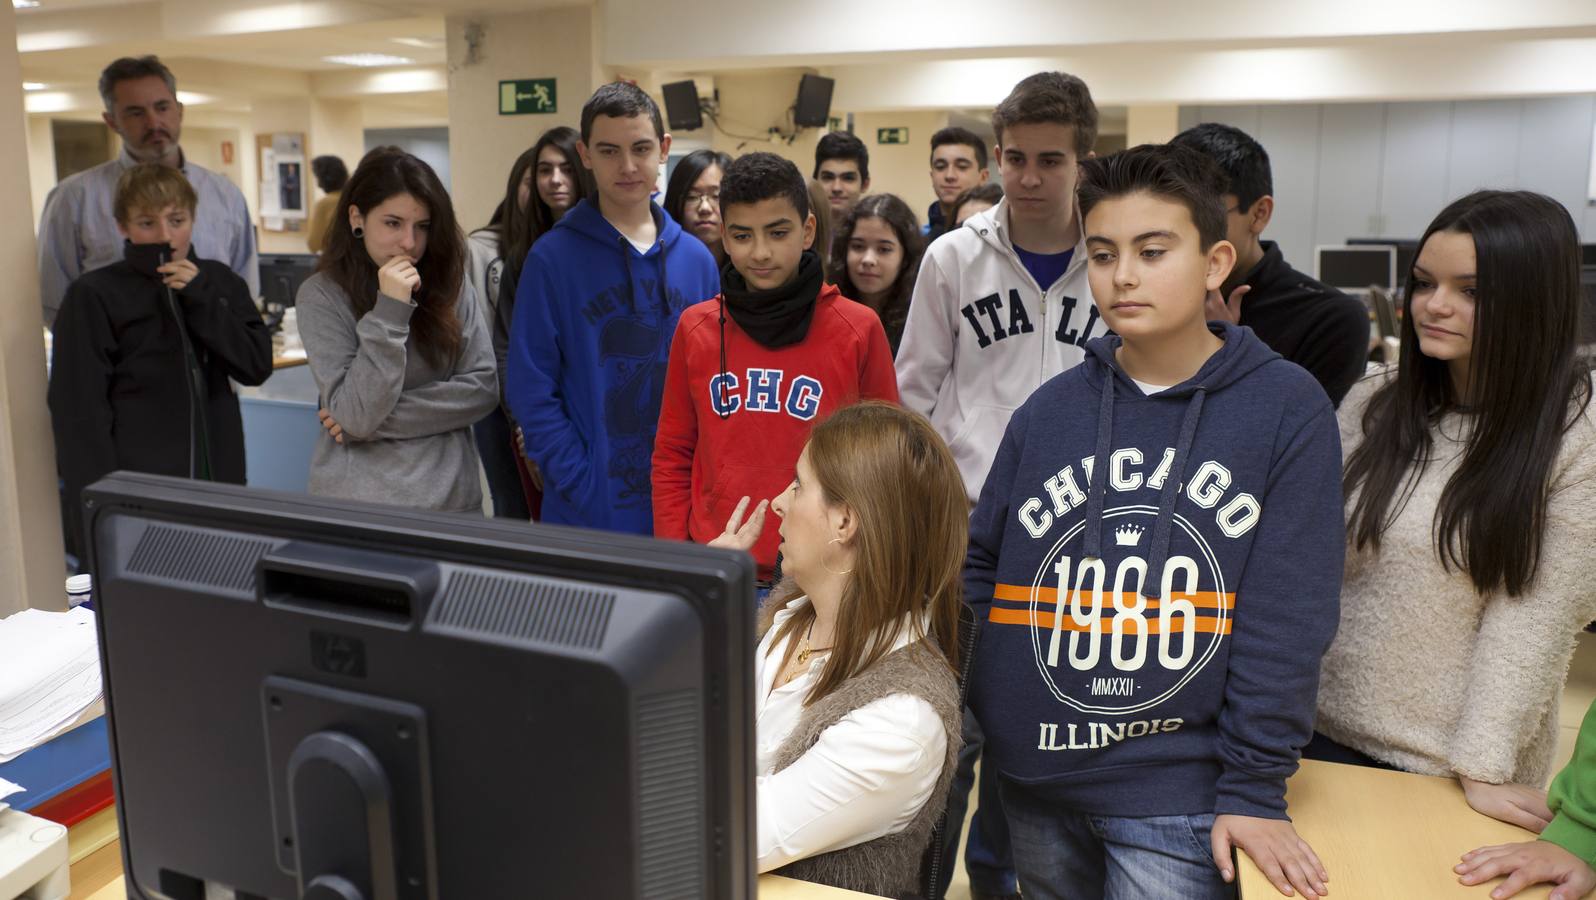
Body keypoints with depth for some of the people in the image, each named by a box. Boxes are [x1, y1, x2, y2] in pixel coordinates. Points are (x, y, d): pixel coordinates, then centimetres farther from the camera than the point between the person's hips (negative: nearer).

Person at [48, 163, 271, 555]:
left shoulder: (218, 280, 9)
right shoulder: (94, 295, -4)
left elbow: (258, 365, 0)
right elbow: (80, 413, -6)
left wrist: (201, 299, -10)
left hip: (218, 479, 4)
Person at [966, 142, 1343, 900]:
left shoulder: (1288, 409, -7)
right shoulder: (1049, 410, 0)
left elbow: (1288, 619, -9)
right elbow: (981, 569, 6)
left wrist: (1255, 788, -11)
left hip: (1180, 796, -3)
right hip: (1035, 781, 3)